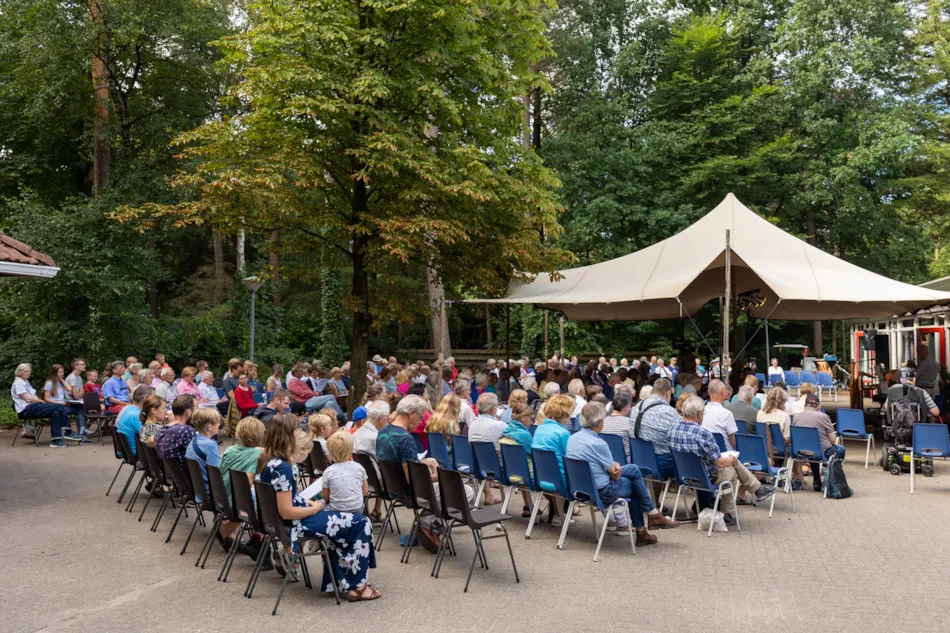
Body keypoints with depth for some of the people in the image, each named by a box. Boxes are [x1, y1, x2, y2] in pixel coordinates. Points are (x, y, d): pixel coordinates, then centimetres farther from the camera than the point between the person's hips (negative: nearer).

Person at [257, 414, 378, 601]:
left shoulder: (265, 459, 1)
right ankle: (357, 586, 8)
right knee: (362, 524, -2)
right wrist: (314, 508, -12)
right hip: (294, 523, -10)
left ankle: (343, 581, 20)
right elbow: (287, 512, -27)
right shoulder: (282, 468, -28)